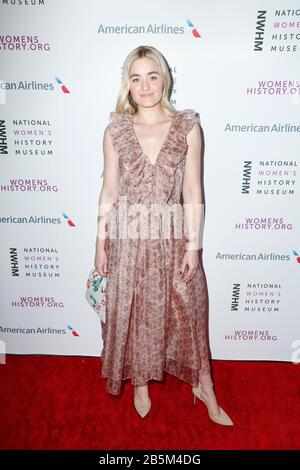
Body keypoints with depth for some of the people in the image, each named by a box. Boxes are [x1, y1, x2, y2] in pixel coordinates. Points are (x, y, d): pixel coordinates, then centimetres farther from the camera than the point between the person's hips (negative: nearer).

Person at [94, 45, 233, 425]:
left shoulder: (188, 126, -2)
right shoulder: (115, 130, 0)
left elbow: (193, 191, -3)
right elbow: (109, 191, 2)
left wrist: (193, 244, -5)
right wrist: (100, 243, 3)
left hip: (173, 236, 0)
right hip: (128, 237, 1)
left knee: (187, 310, 13)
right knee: (133, 312, 14)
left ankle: (204, 387, 38)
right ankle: (140, 383, 42)